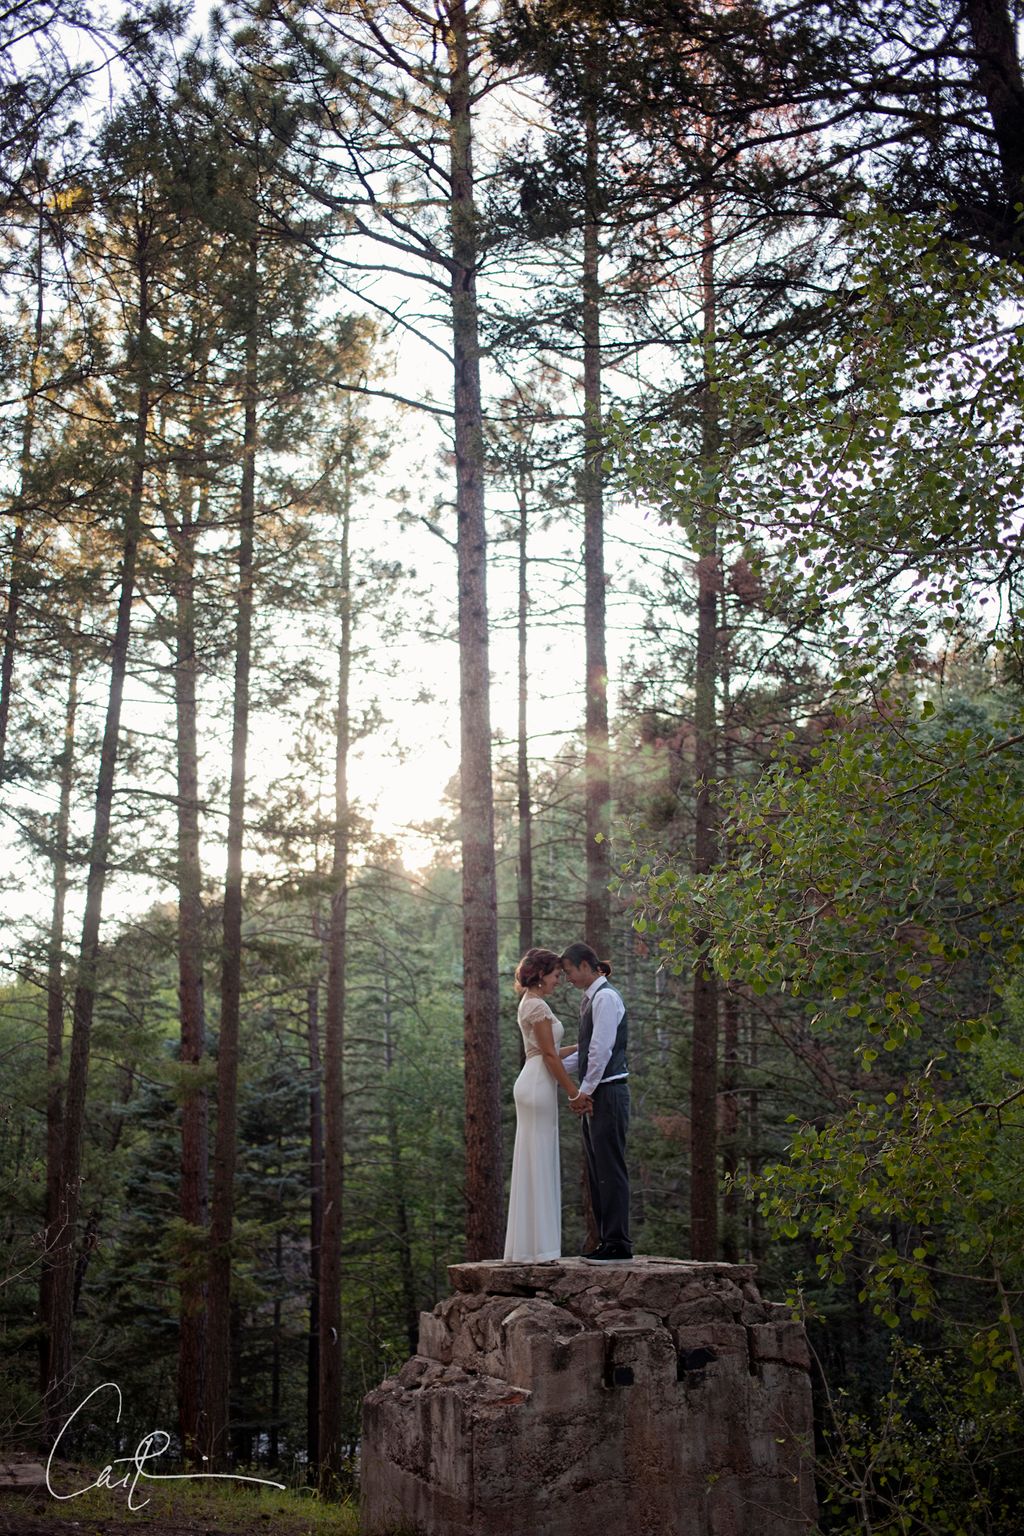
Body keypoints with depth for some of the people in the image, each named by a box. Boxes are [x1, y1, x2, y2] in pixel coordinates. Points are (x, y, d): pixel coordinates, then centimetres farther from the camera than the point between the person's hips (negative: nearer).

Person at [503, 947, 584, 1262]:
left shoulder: (530, 1003, 18)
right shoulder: (538, 1006, -12)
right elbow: (550, 1056, -15)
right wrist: (573, 1092, -11)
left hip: (533, 1085, 10)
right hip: (538, 1086, -10)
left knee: (533, 1165, 10)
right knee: (538, 1165, -7)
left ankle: (528, 1245, 12)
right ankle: (537, 1246, -4)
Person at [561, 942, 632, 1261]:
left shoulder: (605, 997, -12)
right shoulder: (590, 998, 17)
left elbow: (602, 1050, -18)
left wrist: (585, 1091, -14)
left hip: (607, 1093, -10)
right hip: (594, 1095, 10)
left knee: (610, 1168, -7)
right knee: (596, 1170, 11)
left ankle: (619, 1243, -4)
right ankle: (606, 1240, 15)